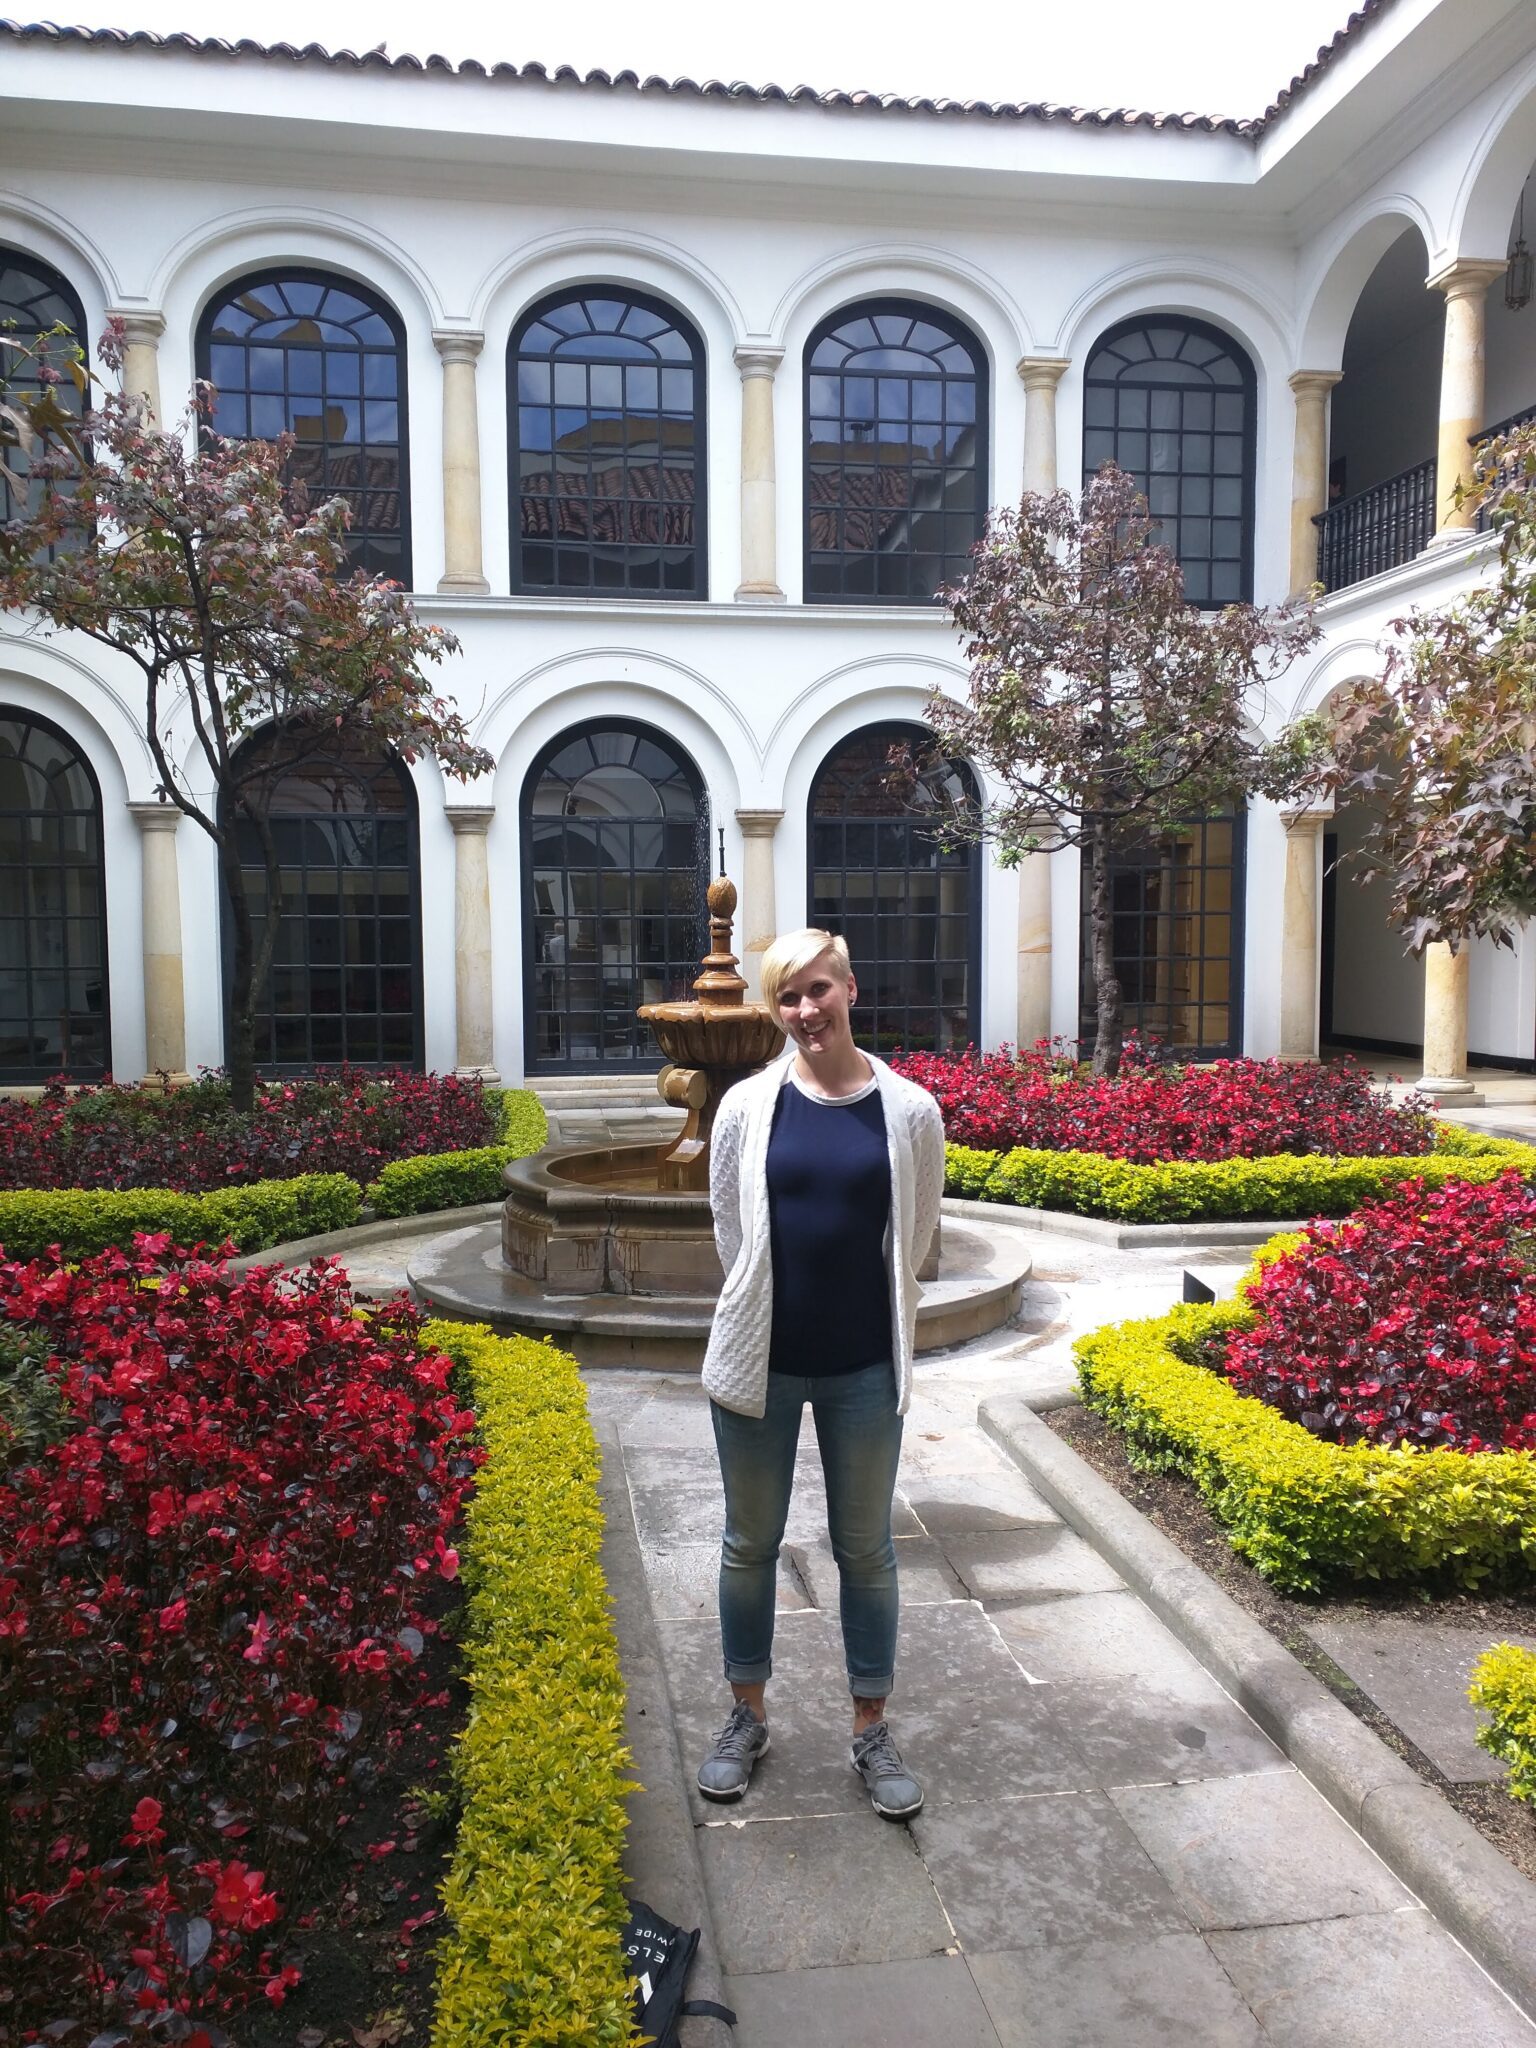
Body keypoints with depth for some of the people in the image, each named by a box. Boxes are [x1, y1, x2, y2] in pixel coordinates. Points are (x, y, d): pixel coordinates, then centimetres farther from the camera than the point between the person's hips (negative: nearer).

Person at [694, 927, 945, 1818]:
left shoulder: (910, 1112, -6)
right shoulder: (748, 1106, -5)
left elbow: (916, 1237, 5)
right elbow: (731, 1231, 5)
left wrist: (869, 1318, 9)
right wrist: (768, 1311, 7)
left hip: (864, 1371, 0)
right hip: (760, 1361, 1)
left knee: (866, 1548, 14)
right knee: (751, 1544, 15)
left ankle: (873, 1730, 32)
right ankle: (749, 1718, 35)